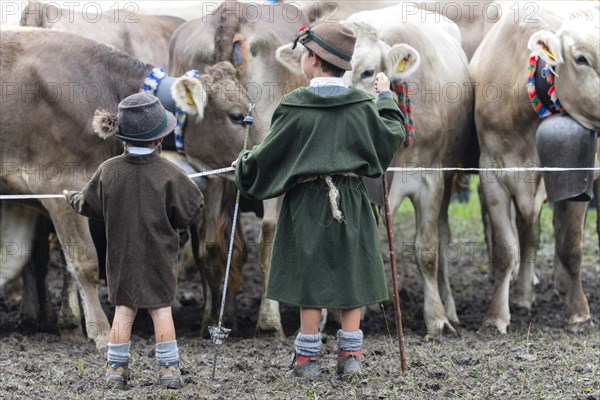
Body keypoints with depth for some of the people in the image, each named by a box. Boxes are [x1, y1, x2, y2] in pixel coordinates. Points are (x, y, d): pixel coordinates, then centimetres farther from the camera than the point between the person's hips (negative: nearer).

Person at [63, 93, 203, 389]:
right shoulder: (168, 173, -17)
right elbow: (188, 211, -8)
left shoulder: (108, 170, -10)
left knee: (123, 307, 10)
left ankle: (116, 368, 11)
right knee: (160, 306, 7)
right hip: (159, 254, -2)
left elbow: (90, 206, 5)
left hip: (121, 253, 2)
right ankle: (169, 369, 8)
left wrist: (72, 197, 27)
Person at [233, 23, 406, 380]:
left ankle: (308, 358, 7)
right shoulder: (361, 104, -3)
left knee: (310, 277, 4)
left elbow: (269, 154, -4)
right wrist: (386, 97, 21)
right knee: (350, 276, 8)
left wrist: (244, 164, 17)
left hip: (307, 203, -2)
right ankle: (351, 355, 8)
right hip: (351, 202, 2)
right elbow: (392, 136, 8)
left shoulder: (294, 106, -11)